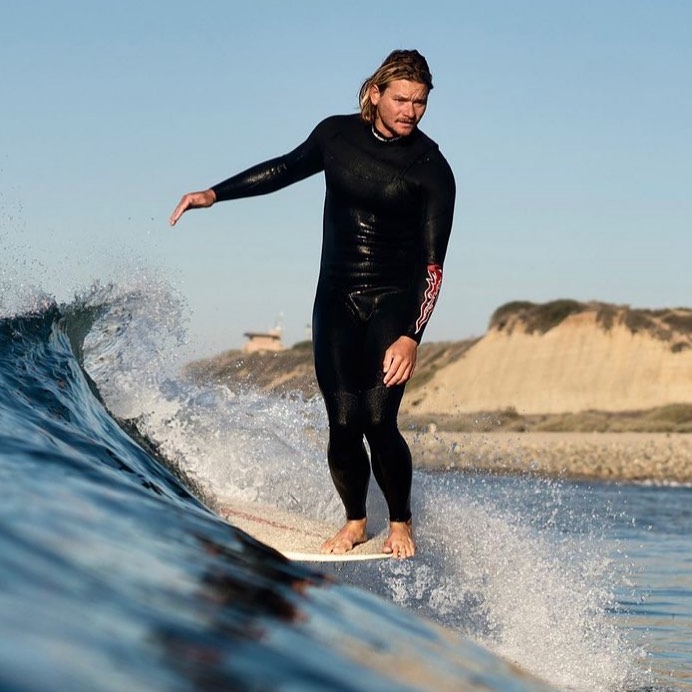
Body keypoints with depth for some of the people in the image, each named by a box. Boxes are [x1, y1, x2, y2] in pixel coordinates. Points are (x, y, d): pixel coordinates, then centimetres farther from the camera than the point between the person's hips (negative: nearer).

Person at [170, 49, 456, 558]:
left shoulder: (431, 168, -11)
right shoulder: (336, 135, 0)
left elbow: (433, 263, -15)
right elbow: (288, 169, 20)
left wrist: (411, 336, -27)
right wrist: (214, 194, 19)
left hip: (397, 301, -3)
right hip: (337, 300, 3)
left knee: (379, 420, -15)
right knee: (343, 424, -5)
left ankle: (401, 522, 9)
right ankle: (355, 521, 20)